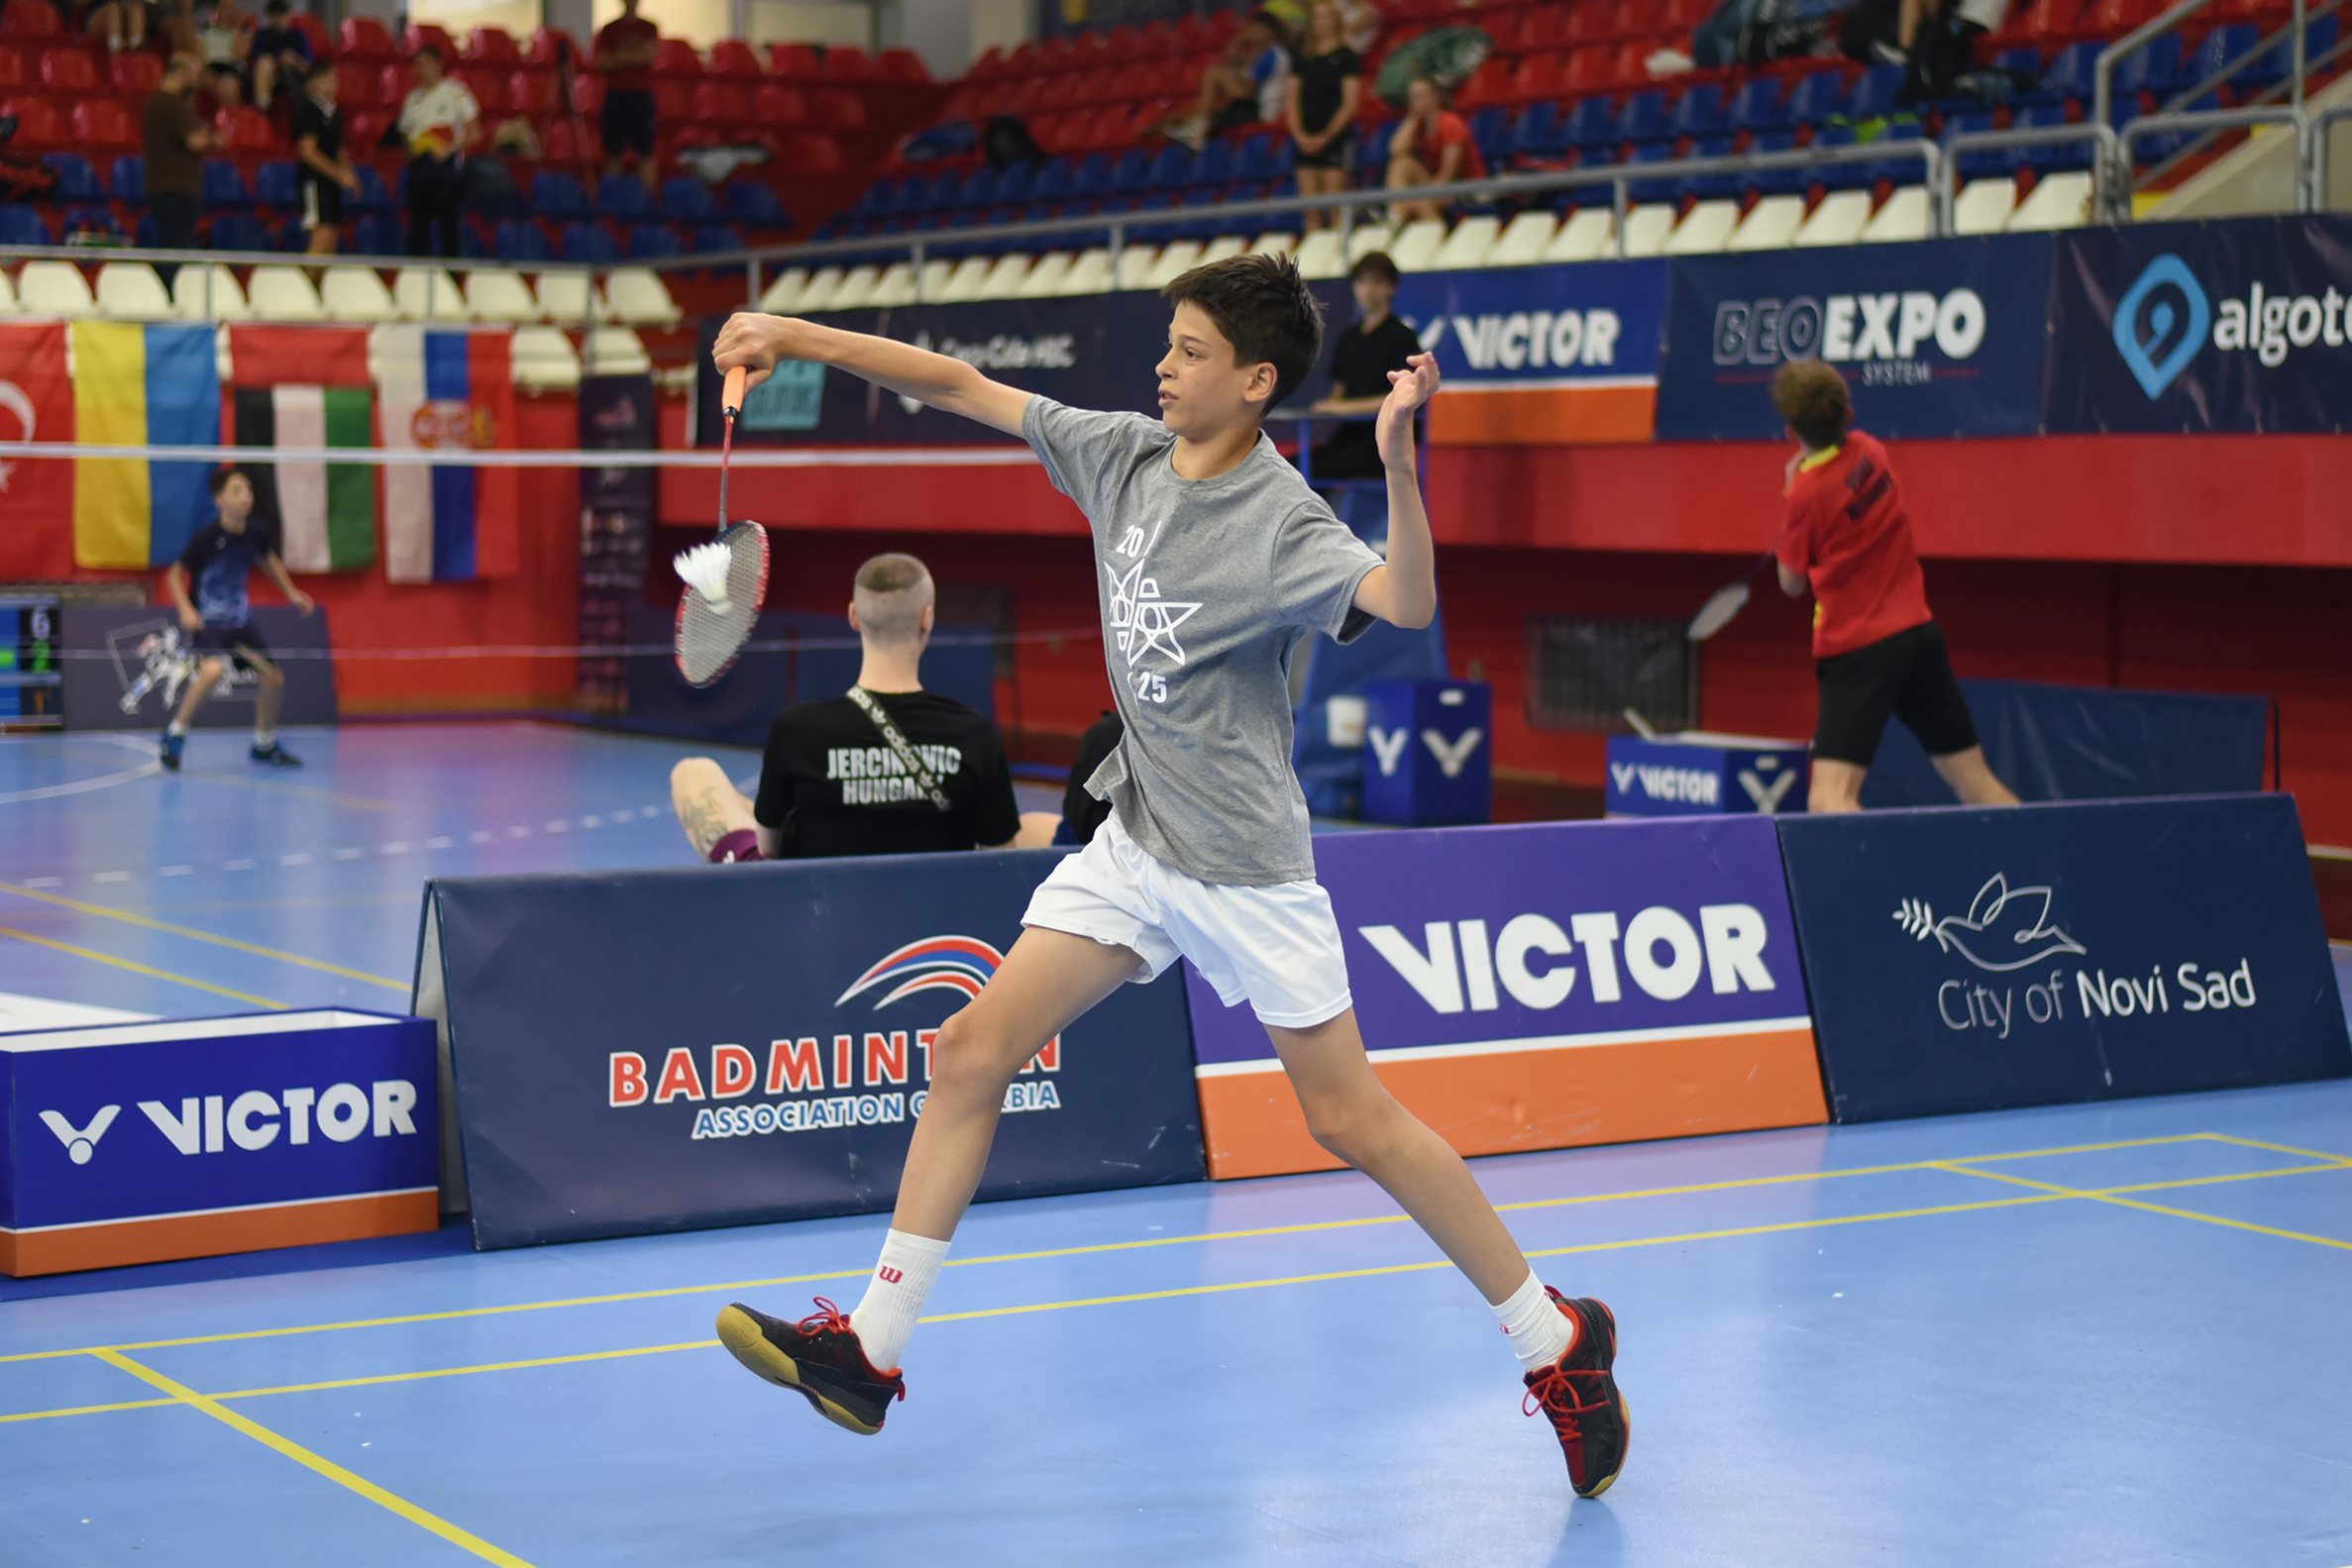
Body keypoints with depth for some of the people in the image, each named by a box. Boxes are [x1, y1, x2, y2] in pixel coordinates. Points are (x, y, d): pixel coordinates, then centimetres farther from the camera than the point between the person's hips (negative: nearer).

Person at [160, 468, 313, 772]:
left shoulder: (256, 532, -5)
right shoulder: (208, 536, -20)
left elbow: (268, 560, 19)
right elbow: (175, 575, -11)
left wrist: (291, 593, 14)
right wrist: (186, 610, -24)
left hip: (240, 621, 6)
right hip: (207, 620, -6)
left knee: (274, 679, 6)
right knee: (214, 668, -33)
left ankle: (264, 745, 29)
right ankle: (175, 734, -17)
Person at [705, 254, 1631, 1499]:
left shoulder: (1281, 520, -17)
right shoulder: (1125, 456, 2)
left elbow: (1407, 602, -35)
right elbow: (961, 386, 8)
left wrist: (1398, 457, -47)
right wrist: (797, 337, 4)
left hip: (1244, 865, -6)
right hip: (1133, 842, 7)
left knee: (1350, 1120, -3)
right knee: (973, 1048, -2)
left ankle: (1557, 1340, 12)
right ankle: (871, 1347, 4)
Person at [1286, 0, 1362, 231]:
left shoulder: (1347, 57, 0)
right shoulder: (1304, 60, 14)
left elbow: (1350, 103, -6)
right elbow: (1293, 101, 11)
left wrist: (1326, 136, -13)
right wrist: (1299, 134, -5)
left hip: (1336, 139, -5)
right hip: (1306, 141, 5)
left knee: (1335, 207, -9)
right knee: (1311, 210, 3)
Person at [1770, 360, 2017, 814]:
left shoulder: (1807, 493, -14)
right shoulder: (1870, 452, 4)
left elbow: (1793, 583, 2)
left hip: (1858, 651, -7)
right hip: (1920, 632, 7)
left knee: (1829, 802, -13)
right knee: (1978, 785, 12)